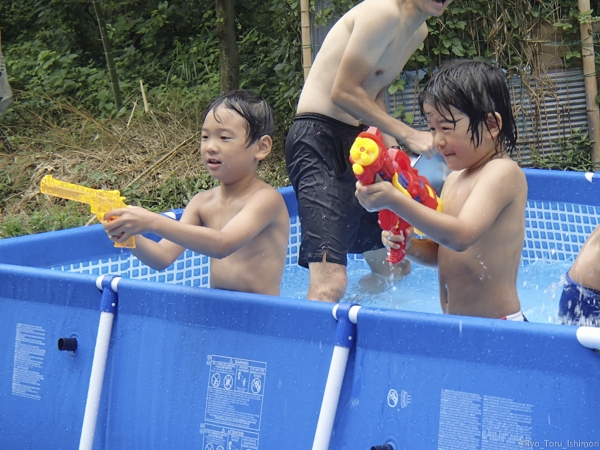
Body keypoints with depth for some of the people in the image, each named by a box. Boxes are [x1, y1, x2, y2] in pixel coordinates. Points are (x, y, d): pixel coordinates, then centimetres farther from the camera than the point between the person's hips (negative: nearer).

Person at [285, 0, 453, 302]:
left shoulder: (418, 32, 14)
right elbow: (344, 92, -18)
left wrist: (388, 141, 3)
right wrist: (407, 135, -17)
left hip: (354, 141, 10)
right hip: (318, 139, -10)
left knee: (393, 268, 20)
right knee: (330, 281, -25)